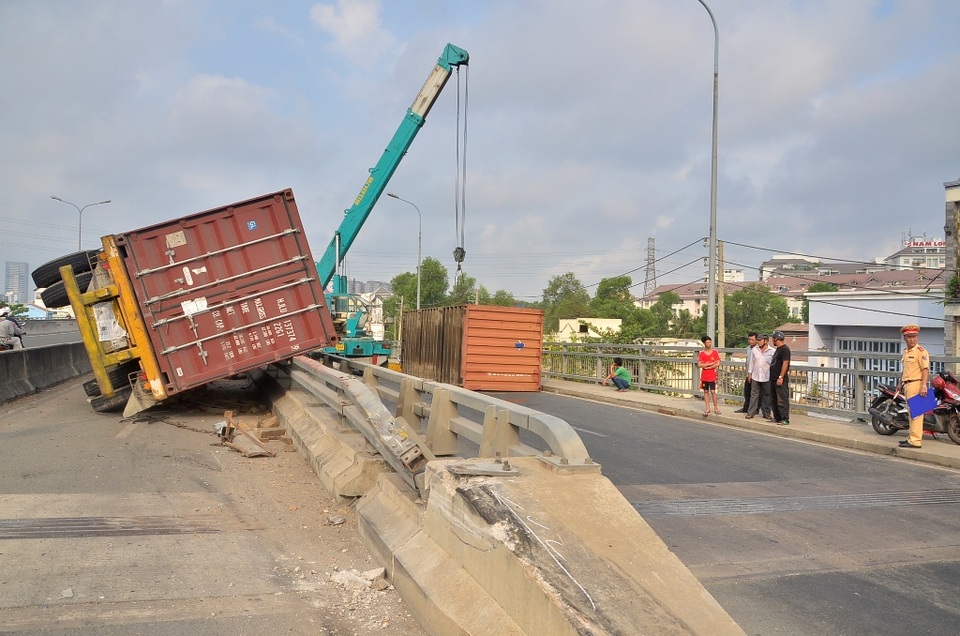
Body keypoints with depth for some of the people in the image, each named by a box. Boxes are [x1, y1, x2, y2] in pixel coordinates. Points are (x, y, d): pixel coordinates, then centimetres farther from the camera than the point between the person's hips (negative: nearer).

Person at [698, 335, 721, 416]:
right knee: (706, 391, 7)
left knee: (713, 391, -3)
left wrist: (707, 366, -12)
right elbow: (699, 365, -9)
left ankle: (716, 408, 8)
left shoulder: (715, 352, -2)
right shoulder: (701, 353, -1)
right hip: (704, 376, 2)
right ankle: (707, 408, 13)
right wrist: (711, 363, -14)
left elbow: (718, 364, -7)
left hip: (712, 376, -2)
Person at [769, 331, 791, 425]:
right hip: (773, 379, 11)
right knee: (773, 400, 14)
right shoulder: (777, 349, 19)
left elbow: (785, 363, -19)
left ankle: (785, 419, -8)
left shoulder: (785, 349, -12)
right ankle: (777, 418, 21)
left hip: (780, 380, -10)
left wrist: (781, 377, -23)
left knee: (782, 400, -9)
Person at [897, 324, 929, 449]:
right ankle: (912, 437, 23)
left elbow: (925, 369, -16)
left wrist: (923, 386, -25)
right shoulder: (905, 352, 19)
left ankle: (915, 441, -12)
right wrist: (900, 384, 27)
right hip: (907, 386, 9)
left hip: (916, 384, -9)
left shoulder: (921, 351, -8)